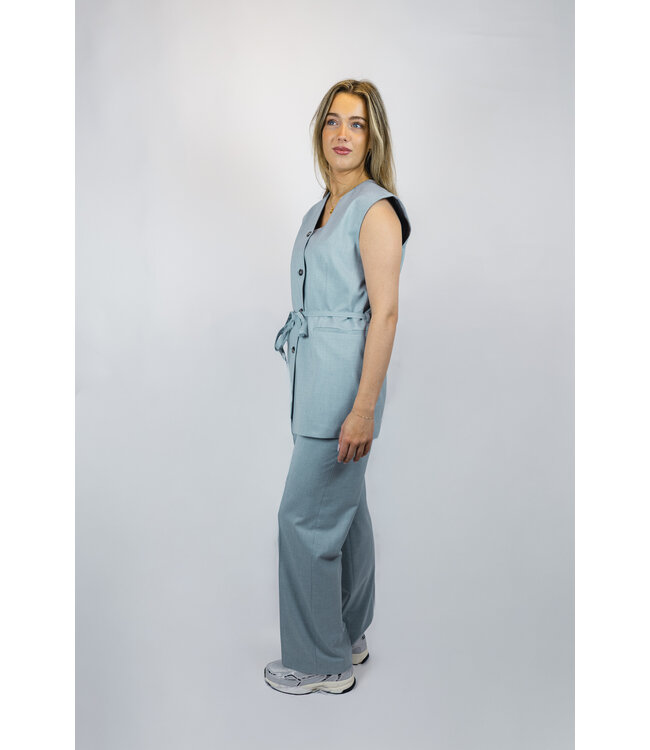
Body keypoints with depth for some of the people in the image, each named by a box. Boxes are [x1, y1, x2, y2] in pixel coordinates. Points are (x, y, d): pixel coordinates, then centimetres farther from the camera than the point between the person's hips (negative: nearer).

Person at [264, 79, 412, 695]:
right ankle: (346, 638, 30)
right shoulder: (320, 211, 14)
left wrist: (364, 408, -22)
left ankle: (320, 662, 13)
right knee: (342, 509, 16)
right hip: (313, 378, 9)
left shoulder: (376, 210, -13)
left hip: (345, 382, -9)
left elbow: (385, 313, -18)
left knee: (306, 515, -3)